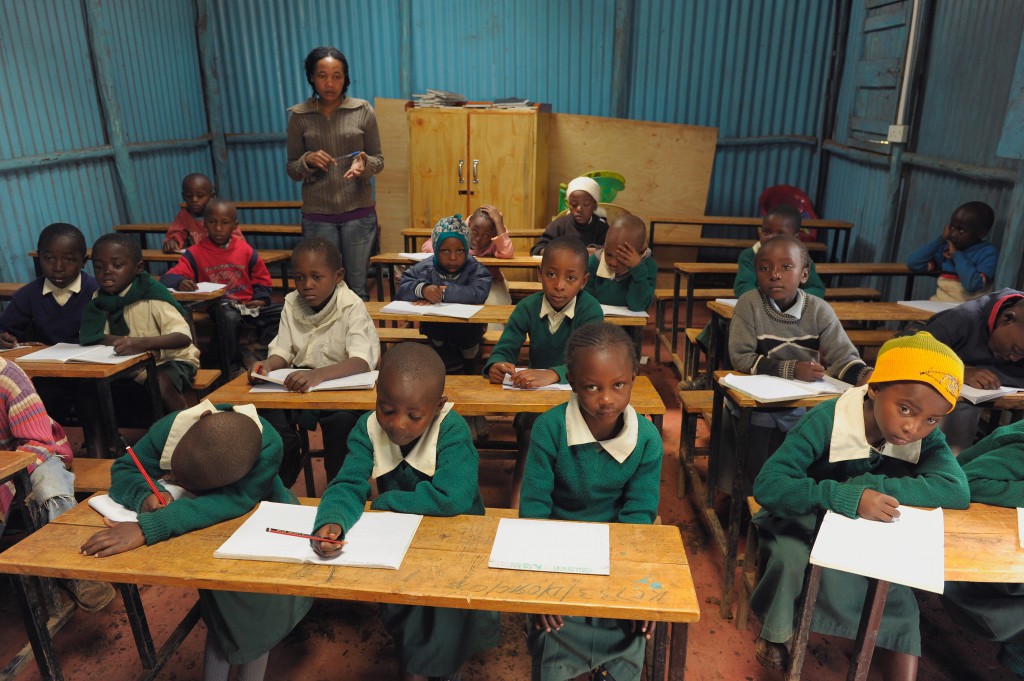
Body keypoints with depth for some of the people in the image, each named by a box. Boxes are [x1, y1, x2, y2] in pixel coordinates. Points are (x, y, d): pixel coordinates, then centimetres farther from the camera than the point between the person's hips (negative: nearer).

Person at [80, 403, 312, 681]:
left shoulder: (268, 447, -38)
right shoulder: (171, 427, -28)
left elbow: (230, 502, -47)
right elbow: (123, 471, -16)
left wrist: (147, 528, -55)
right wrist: (145, 494, -38)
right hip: (207, 527, 3)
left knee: (253, 619, -14)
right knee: (221, 612, -12)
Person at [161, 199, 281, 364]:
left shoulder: (246, 250, 8)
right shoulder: (195, 253, 2)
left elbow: (262, 279, 18)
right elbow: (167, 278, -5)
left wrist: (260, 299, -2)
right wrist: (180, 282, -30)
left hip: (246, 305, 4)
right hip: (215, 307, -3)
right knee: (230, 317, -38)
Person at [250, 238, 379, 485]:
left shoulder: (351, 306, -15)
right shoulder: (292, 303, 2)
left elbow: (362, 360, -27)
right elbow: (283, 350, 3)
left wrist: (318, 375, -45)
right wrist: (268, 364, -22)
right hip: (299, 384, 5)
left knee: (342, 420, -33)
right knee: (270, 416, -21)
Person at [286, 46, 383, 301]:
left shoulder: (363, 111, 0)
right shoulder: (299, 117, 2)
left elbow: (378, 160, 5)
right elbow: (292, 170, 8)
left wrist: (364, 163, -17)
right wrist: (308, 161, -14)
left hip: (359, 213, 0)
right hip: (318, 216, 1)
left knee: (357, 287, 5)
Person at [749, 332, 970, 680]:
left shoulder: (926, 438, -14)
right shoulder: (826, 422, -29)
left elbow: (957, 491, -29)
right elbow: (766, 484, -36)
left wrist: (872, 485, -35)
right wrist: (849, 497, -47)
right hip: (807, 520, -4)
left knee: (899, 593, -18)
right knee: (791, 556, -30)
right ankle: (775, 632, -1)